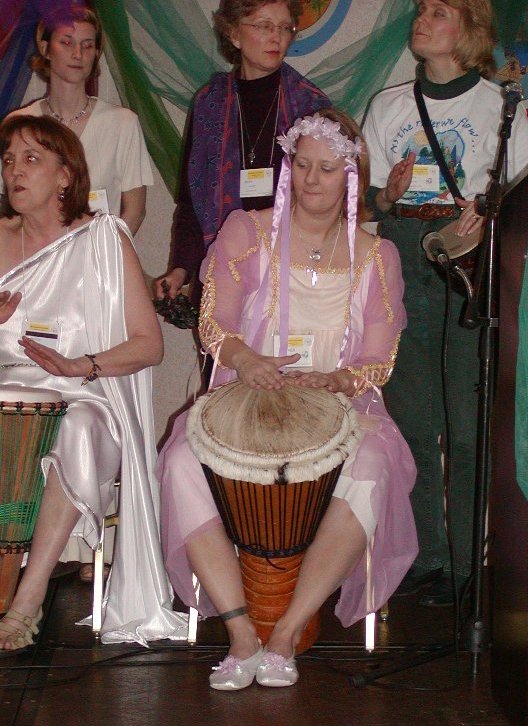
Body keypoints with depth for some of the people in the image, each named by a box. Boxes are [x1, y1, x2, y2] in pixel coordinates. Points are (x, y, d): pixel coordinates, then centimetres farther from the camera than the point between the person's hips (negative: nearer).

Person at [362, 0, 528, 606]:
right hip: (401, 257, 3)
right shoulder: (387, 105, 17)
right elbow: (368, 196, 16)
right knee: (409, 416, 2)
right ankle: (422, 556, 12)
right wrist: (388, 194, -6)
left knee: (469, 421, -7)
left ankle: (466, 565, 2)